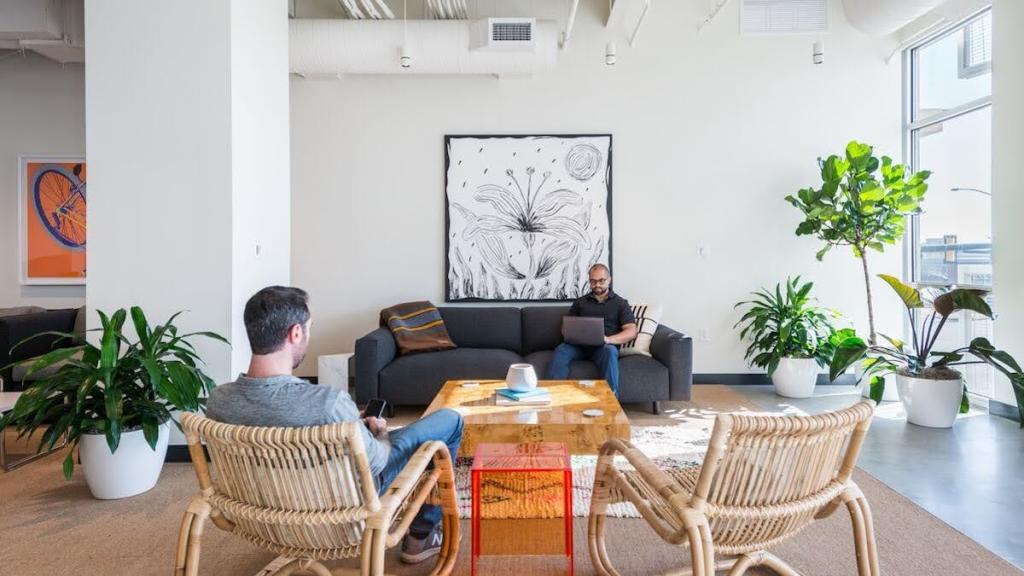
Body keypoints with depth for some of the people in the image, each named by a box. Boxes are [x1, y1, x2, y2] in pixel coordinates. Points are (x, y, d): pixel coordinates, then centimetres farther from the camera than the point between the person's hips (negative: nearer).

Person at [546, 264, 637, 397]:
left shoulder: (620, 303, 12)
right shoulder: (580, 302, 21)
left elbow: (631, 331, 1)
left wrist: (608, 339, -18)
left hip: (605, 347, -2)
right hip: (580, 345, 2)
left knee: (610, 351, -37)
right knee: (561, 350, -29)